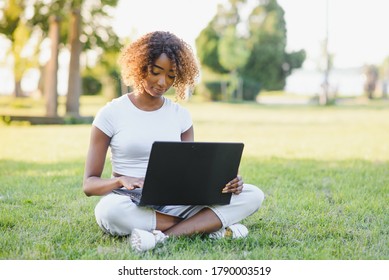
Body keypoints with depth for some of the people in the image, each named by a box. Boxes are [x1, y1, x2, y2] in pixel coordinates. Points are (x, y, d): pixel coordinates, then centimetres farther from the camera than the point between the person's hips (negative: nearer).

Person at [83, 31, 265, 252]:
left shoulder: (181, 115, 10)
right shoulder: (112, 114, -1)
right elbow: (89, 184, -3)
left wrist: (224, 181, -16)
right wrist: (121, 181, -26)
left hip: (175, 205, 4)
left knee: (253, 195, -16)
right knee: (110, 209, -41)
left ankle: (163, 235, -29)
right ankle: (211, 225, -27)